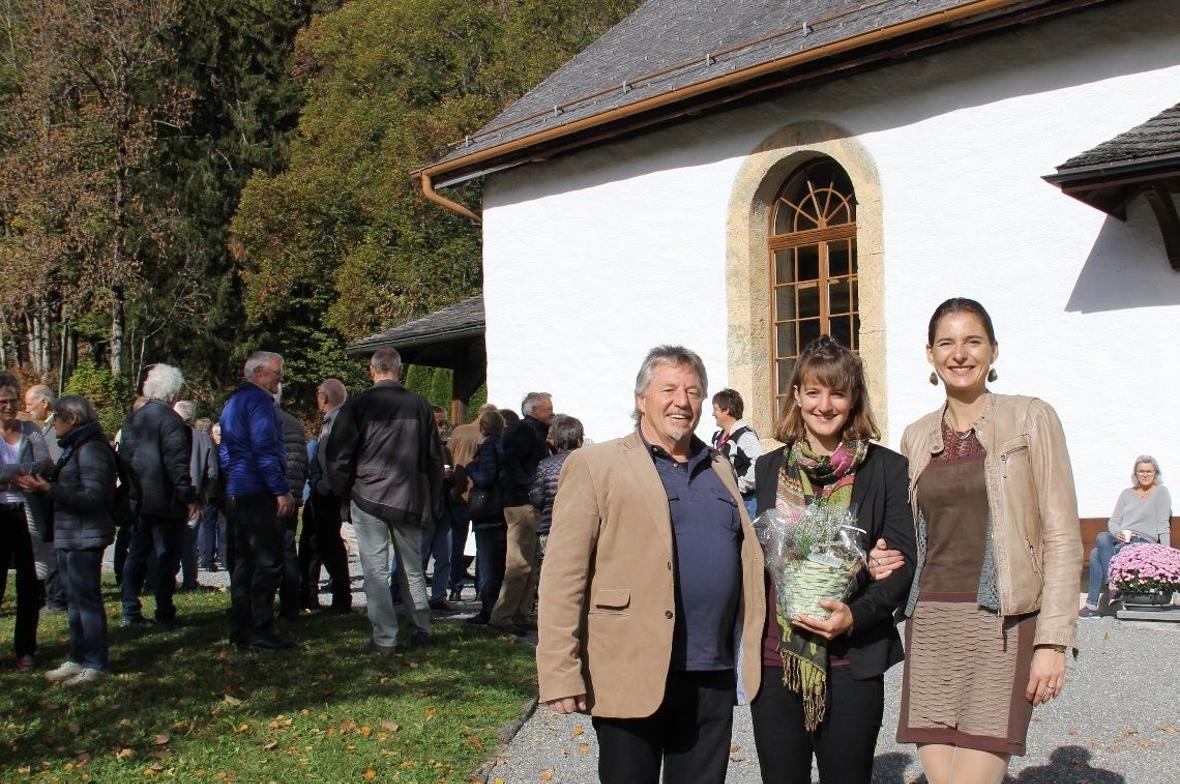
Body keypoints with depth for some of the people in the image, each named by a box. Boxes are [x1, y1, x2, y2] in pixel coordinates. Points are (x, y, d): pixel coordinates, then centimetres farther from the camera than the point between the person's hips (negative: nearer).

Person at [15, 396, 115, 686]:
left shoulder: (91, 448, -16)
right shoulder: (73, 447, 16)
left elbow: (93, 496, -22)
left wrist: (48, 489, -25)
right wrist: (42, 486, 5)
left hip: (85, 536, -10)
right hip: (69, 535, 10)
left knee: (86, 598, -5)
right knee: (75, 598, 14)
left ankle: (96, 664, 0)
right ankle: (76, 659, 22)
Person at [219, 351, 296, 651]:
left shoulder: (233, 401, 20)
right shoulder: (260, 401, -11)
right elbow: (265, 449, -19)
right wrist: (282, 490, -19)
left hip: (234, 492, 10)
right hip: (258, 493, -10)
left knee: (243, 563, 13)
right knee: (267, 564, -7)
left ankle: (240, 631, 17)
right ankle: (260, 632, -8)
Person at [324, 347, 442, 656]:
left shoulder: (357, 405, -6)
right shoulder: (419, 405, 3)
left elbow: (338, 456, -4)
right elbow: (434, 458, 9)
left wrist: (342, 491, 12)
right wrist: (433, 502, 17)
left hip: (369, 498, -3)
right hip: (411, 500, 3)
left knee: (376, 571, 0)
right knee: (412, 568, 15)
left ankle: (384, 638, -1)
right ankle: (422, 630, 19)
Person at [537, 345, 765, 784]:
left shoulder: (719, 469, 15)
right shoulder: (595, 465, -3)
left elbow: (747, 559, 18)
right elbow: (563, 577, -9)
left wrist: (749, 657, 8)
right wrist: (561, 675, -15)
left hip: (713, 677, 5)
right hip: (631, 677, -5)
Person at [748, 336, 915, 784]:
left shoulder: (886, 469, 1)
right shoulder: (770, 468, 9)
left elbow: (903, 563, -2)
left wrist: (855, 615, -17)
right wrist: (747, 641, 2)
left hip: (852, 663, -2)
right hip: (774, 659, 2)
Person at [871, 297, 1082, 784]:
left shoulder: (1031, 419, 1)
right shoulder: (917, 437, 14)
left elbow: (1062, 537, -3)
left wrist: (1053, 640, -10)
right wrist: (887, 560, 3)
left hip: (1002, 625, -4)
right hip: (929, 625, 4)